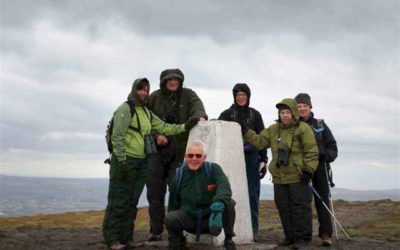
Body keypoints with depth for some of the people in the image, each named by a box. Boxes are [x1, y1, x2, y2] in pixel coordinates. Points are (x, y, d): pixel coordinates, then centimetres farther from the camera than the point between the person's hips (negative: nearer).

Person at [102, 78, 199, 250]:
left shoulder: (146, 112, 16)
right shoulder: (125, 109, -8)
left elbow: (163, 127, 19)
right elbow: (117, 137, -13)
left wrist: (184, 127, 9)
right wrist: (122, 162, -18)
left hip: (142, 162, 8)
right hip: (125, 160, -8)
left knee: (132, 202, 10)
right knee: (119, 201, -6)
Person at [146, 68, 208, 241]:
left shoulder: (188, 95, 4)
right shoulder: (155, 97, 4)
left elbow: (197, 105, -16)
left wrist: (200, 116, -38)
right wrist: (156, 135, -11)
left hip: (179, 150, 0)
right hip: (157, 149, 1)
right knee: (155, 191, 0)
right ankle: (156, 231, 8)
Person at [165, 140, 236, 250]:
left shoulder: (214, 169, -9)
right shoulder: (179, 175, -4)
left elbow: (224, 187, -31)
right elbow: (173, 204, 7)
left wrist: (218, 205, -51)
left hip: (212, 218, -1)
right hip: (188, 218, 1)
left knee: (229, 203, -29)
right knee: (170, 218, -29)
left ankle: (228, 240, -3)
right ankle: (178, 241, 5)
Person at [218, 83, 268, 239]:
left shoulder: (255, 115, 12)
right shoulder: (227, 114, 8)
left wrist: (264, 160, 6)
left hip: (251, 158, 1)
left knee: (252, 194, -1)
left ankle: (253, 229, 4)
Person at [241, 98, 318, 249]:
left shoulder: (303, 129, -6)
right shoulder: (273, 129, 12)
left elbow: (311, 152, -8)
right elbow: (259, 141, 17)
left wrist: (308, 169, -13)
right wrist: (246, 132, 8)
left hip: (298, 177, -6)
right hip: (279, 177, 6)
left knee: (300, 207, -2)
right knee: (283, 207, 11)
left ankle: (303, 237, 6)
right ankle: (290, 236, 22)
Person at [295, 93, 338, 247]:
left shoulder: (320, 125, 10)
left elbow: (332, 146, 10)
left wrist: (326, 155, -10)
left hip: (320, 168, 0)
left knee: (322, 199, -4)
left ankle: (325, 234, -2)